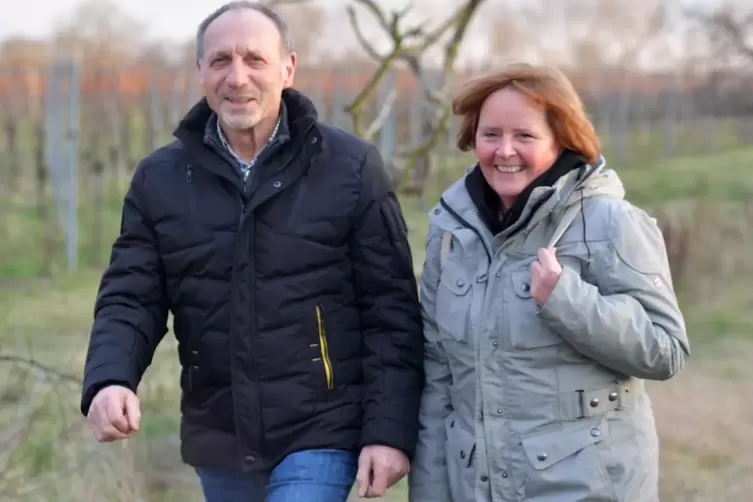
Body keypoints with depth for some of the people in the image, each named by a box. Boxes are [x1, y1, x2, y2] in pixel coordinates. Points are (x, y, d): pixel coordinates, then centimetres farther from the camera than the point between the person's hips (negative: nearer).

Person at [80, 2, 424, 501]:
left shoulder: (351, 167, -5)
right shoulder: (160, 178, 4)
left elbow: (391, 310, -6)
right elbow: (131, 298, 1)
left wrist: (390, 430, -12)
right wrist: (109, 379, -19)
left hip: (320, 437, -4)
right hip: (219, 443, 4)